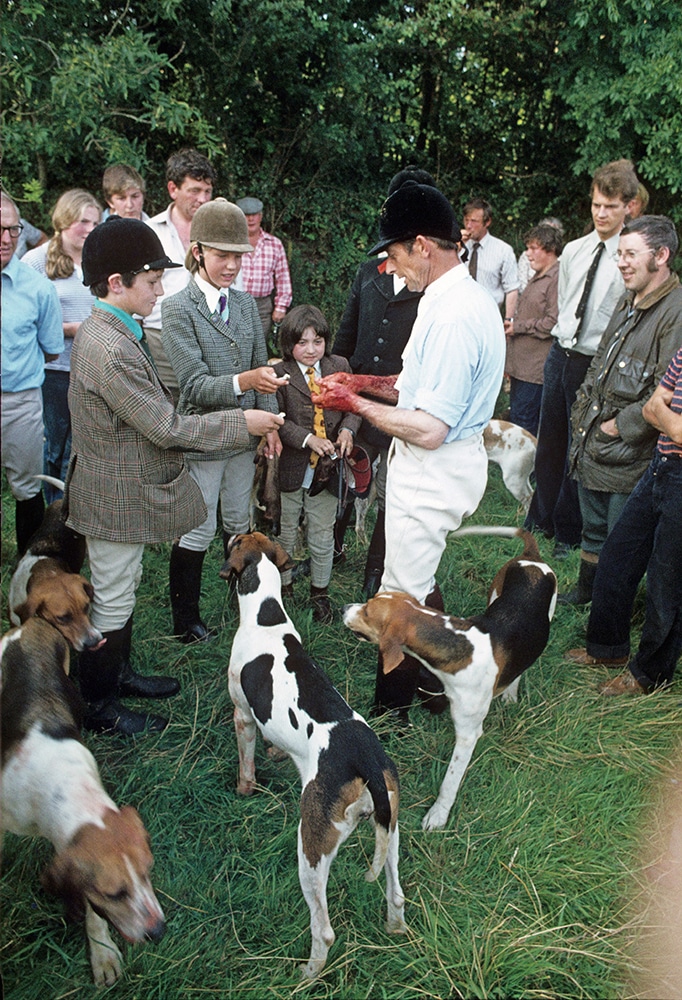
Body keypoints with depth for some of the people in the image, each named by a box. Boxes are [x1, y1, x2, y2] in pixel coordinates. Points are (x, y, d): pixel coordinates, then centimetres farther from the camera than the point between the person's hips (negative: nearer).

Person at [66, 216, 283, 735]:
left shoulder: (109, 332, 5)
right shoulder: (110, 349, -28)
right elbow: (166, 427, -25)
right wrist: (242, 423, -17)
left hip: (125, 487, 10)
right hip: (116, 497, -10)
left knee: (125, 585, 23)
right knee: (112, 602, 5)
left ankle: (119, 674, 41)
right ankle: (98, 707, 23)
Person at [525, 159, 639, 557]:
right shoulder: (573, 251, 7)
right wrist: (568, 339, 16)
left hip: (594, 364, -5)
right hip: (560, 354, 5)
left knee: (578, 449, 5)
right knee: (550, 440, 14)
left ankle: (568, 533, 21)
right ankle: (540, 520, 30)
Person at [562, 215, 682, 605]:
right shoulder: (628, 303, 11)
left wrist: (620, 425, -16)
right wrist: (584, 406, 11)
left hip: (628, 456, -8)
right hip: (591, 442, 9)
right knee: (594, 530, 25)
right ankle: (586, 590, 45)